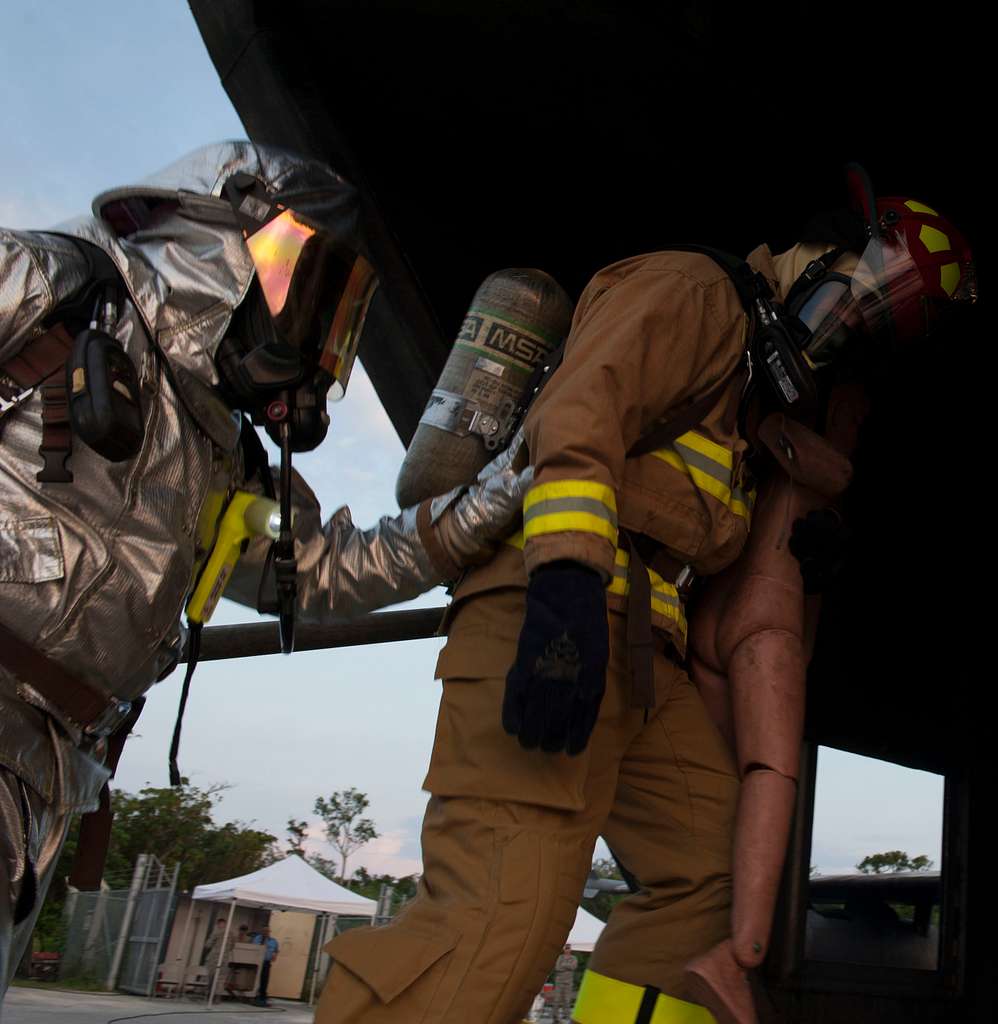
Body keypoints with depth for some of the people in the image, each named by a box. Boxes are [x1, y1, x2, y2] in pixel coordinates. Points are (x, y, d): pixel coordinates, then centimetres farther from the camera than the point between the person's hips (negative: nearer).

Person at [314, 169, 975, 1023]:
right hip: (549, 613, -11)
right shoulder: (695, 291, 3)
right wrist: (565, 575, -29)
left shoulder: (743, 377, 34)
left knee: (713, 868, 11)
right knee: (508, 914, -22)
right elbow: (582, 409, -16)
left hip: (633, 646, 11)